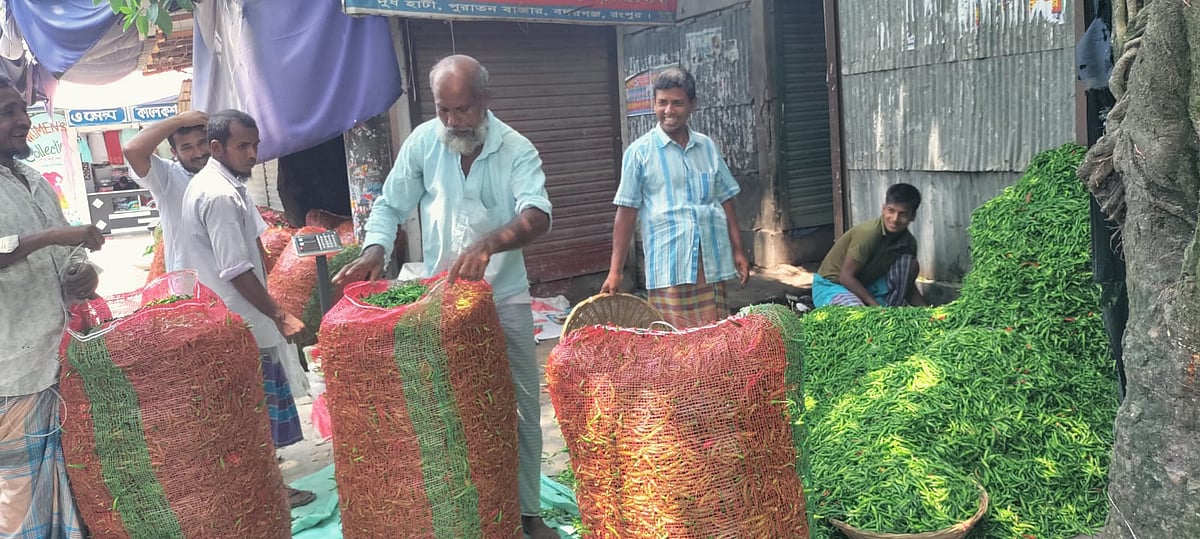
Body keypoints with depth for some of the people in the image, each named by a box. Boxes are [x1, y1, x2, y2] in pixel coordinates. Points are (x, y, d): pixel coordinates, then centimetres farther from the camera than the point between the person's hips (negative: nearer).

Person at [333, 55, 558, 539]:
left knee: (521, 409, 5)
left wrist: (487, 245, -44)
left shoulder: (516, 150, -11)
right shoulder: (422, 142, -4)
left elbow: (537, 215, -26)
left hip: (504, 298, -1)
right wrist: (374, 250, -17)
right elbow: (390, 206, 3)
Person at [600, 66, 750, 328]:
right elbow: (626, 213, -2)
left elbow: (726, 201, 16)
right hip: (668, 267, -4)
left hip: (712, 265, 4)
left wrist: (737, 250, 11)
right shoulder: (639, 152, -1)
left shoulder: (708, 147, 10)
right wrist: (615, 271, -4)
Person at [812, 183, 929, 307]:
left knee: (910, 263, -11)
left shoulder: (908, 242, -6)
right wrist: (877, 308, -26)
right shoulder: (868, 233, -27)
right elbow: (846, 276, -25)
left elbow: (908, 286, 5)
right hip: (830, 285, -7)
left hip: (866, 286, 7)